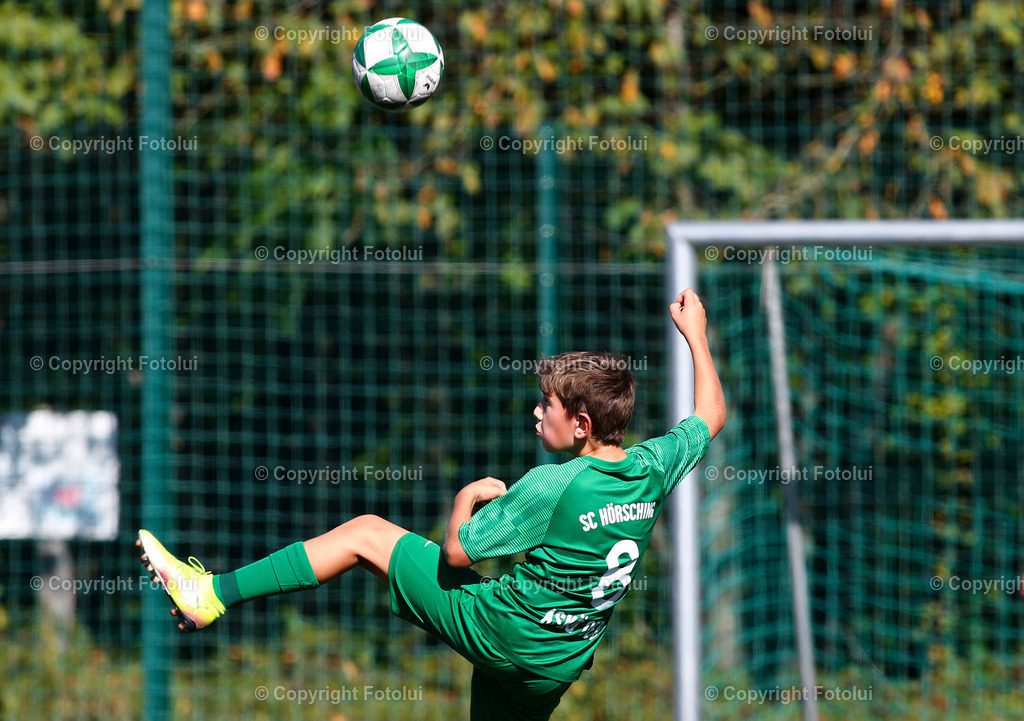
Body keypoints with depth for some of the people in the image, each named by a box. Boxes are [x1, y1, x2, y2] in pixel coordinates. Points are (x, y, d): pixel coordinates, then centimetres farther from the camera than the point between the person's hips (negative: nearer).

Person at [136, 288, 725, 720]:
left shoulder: (553, 487, -20)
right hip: (560, 664, 6)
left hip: (500, 627, -6)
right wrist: (696, 335, 30)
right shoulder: (652, 469, -2)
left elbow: (456, 554, -14)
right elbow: (712, 415, 19)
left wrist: (467, 499, 6)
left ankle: (212, 596, 1)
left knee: (364, 534, 4)